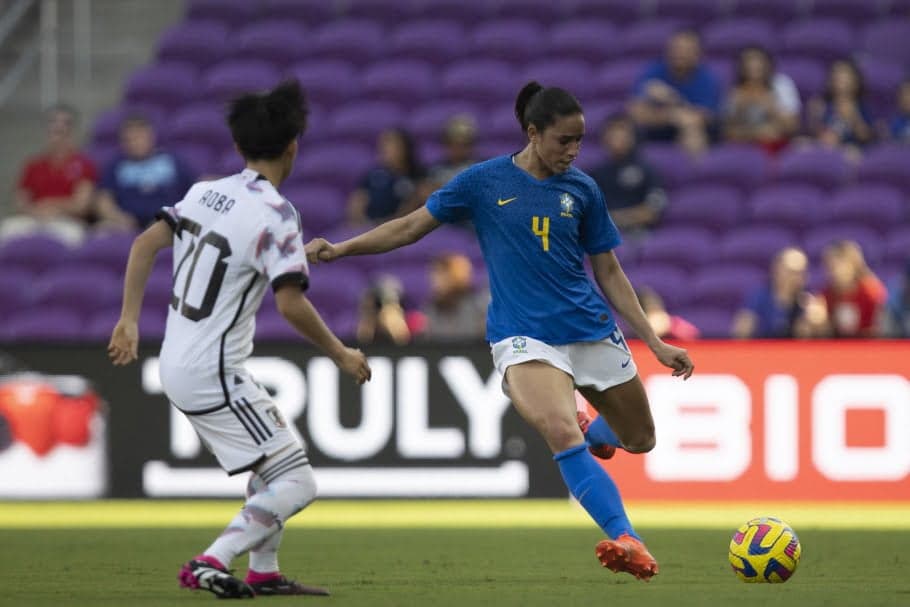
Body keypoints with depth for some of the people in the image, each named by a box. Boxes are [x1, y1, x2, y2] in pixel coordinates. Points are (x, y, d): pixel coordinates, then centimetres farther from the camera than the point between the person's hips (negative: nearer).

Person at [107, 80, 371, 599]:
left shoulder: (206, 192, 6)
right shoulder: (276, 213, -17)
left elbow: (146, 244, 10)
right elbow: (291, 303, -24)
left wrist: (130, 320, 15)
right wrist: (342, 355, -11)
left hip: (176, 363, 9)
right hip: (213, 375, -9)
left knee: (278, 458, 24)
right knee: (297, 483, -7)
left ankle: (264, 573, 23)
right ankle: (211, 564, -16)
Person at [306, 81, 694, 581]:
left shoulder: (582, 190, 6)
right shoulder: (484, 182, -1)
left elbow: (609, 272, 12)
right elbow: (413, 225, 7)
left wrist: (654, 342, 10)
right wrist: (340, 248, -3)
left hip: (592, 330, 4)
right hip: (523, 336, -4)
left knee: (639, 440, 13)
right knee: (562, 432, -29)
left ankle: (589, 444, 48)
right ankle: (626, 540, -32)